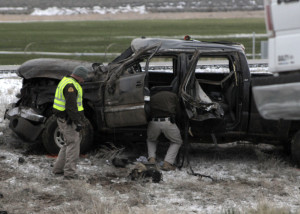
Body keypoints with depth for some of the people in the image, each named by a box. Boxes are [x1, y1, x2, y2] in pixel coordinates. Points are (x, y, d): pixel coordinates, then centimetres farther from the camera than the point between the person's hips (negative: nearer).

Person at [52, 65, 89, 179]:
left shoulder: (65, 81, 15)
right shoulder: (71, 86, -20)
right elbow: (71, 106, -25)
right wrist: (77, 122, -23)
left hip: (63, 119, 11)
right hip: (68, 120, -11)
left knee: (69, 144, 19)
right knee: (73, 144, -6)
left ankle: (58, 168, 24)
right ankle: (69, 172, -5)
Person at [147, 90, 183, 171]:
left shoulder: (152, 97, 27)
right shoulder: (173, 95, 21)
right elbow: (178, 111, 25)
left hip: (154, 122, 2)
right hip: (168, 122, -2)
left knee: (151, 140, 33)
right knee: (177, 142, 21)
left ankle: (151, 159, 10)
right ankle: (167, 163, 3)